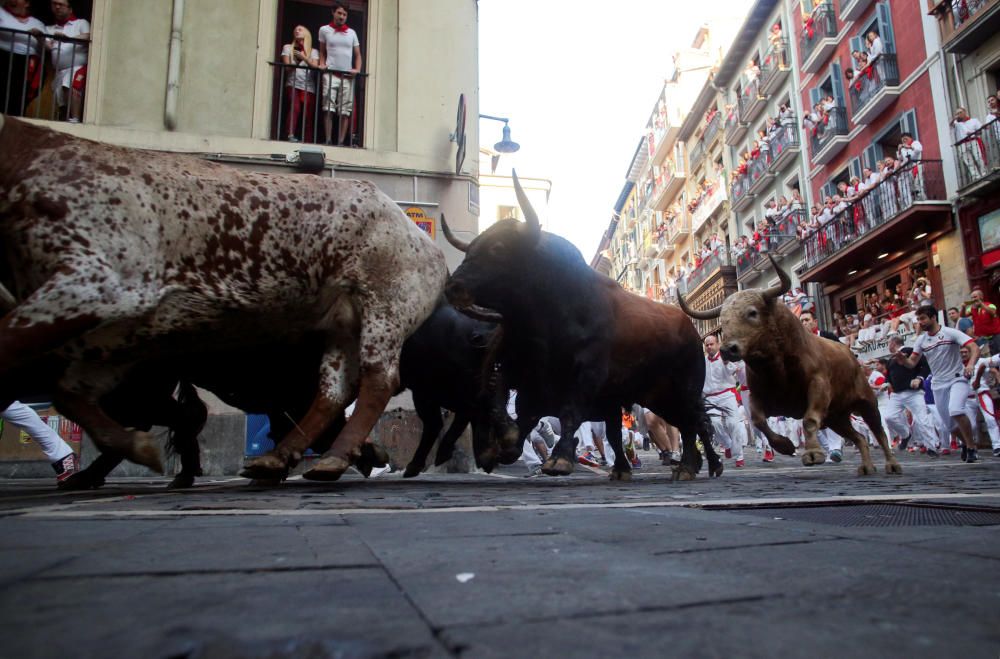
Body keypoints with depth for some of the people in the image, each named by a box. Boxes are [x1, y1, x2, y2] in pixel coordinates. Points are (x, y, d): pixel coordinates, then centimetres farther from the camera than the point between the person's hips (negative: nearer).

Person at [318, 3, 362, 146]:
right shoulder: (324, 30, 10)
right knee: (328, 109, -10)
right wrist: (323, 66, -1)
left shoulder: (352, 33, 15)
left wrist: (357, 69, -1)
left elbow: (358, 55, 16)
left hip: (348, 76, 2)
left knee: (345, 111, -4)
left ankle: (341, 141, -2)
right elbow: (322, 52, 16)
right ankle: (328, 140, -9)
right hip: (331, 74, -2)